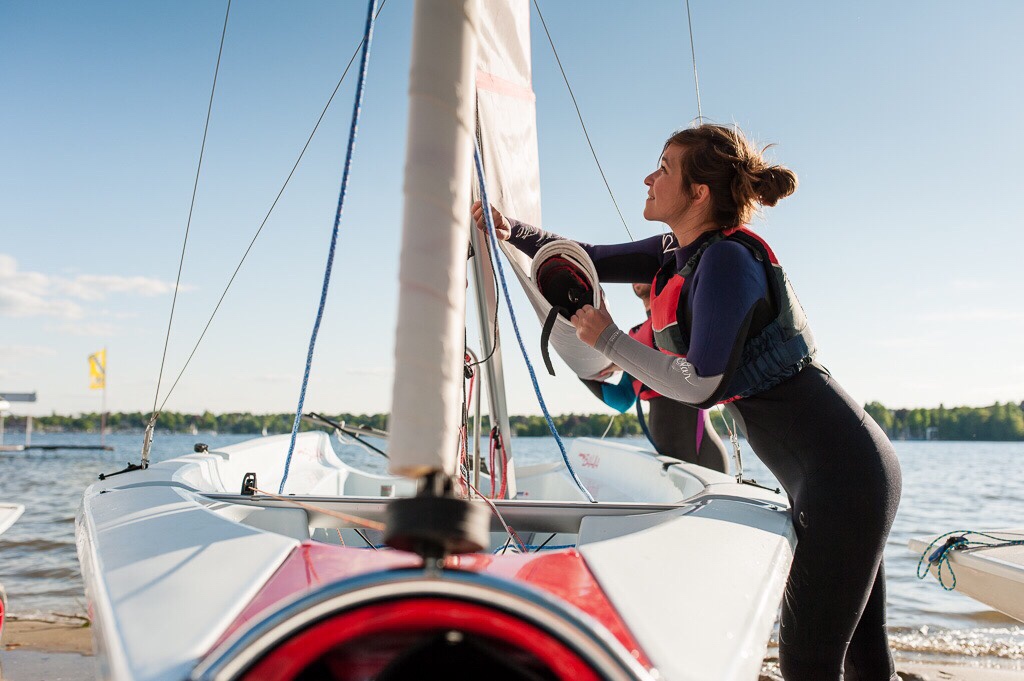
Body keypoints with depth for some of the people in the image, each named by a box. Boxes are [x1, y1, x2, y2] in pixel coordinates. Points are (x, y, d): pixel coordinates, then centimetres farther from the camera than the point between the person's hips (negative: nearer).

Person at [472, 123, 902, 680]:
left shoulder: (727, 259, -19)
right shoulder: (684, 252, 9)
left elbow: (702, 385, -21)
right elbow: (592, 261, 18)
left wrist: (608, 339, -12)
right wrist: (511, 231, 8)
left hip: (842, 474, -9)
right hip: (829, 469, 9)